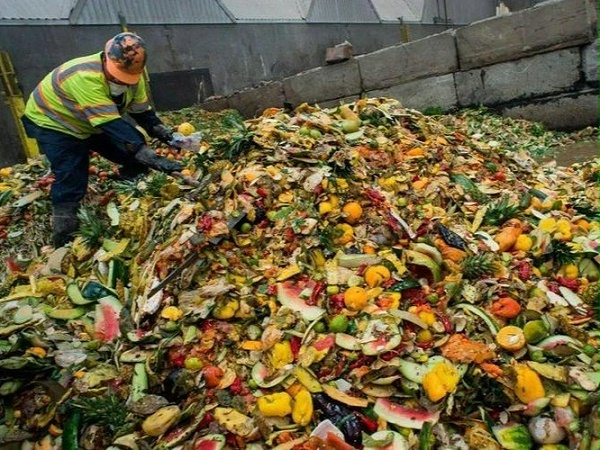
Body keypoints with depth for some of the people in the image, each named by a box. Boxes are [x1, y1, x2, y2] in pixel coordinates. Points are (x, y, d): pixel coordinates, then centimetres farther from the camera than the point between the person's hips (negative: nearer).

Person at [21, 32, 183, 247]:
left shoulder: (131, 74, -17)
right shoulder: (85, 77, -42)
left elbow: (141, 111, -6)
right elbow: (112, 126, -48)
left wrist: (163, 133, -24)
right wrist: (152, 159, -54)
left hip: (93, 124, 7)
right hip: (52, 122, -7)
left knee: (134, 159, -3)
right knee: (71, 178, -20)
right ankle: (64, 238, -7)